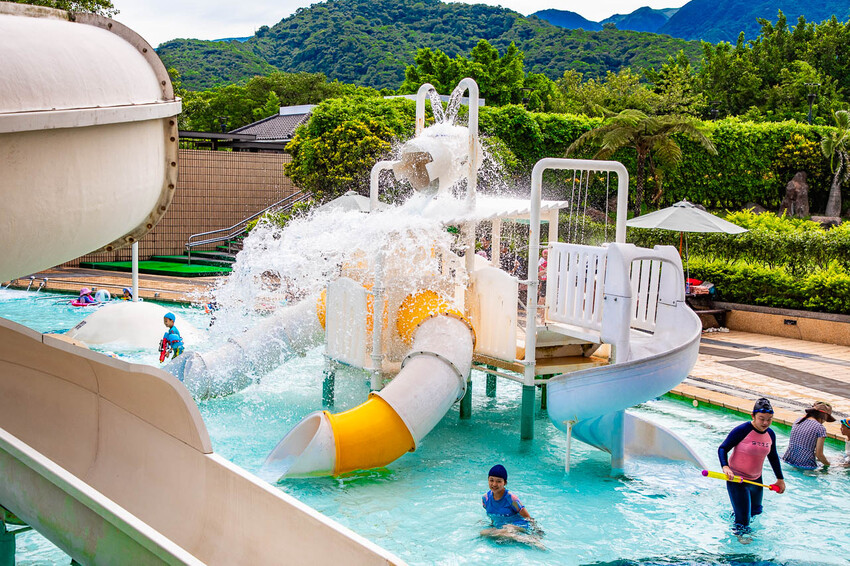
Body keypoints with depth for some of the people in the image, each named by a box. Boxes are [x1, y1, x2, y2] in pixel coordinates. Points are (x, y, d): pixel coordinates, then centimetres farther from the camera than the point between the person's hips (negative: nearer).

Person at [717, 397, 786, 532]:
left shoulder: (770, 435, 0)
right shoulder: (741, 430, -20)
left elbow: (773, 457, 16)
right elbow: (722, 449, -17)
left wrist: (780, 479, 19)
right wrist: (725, 467, -34)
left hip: (756, 480, 7)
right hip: (736, 479, -7)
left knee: (756, 511, 25)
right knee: (743, 519, -6)